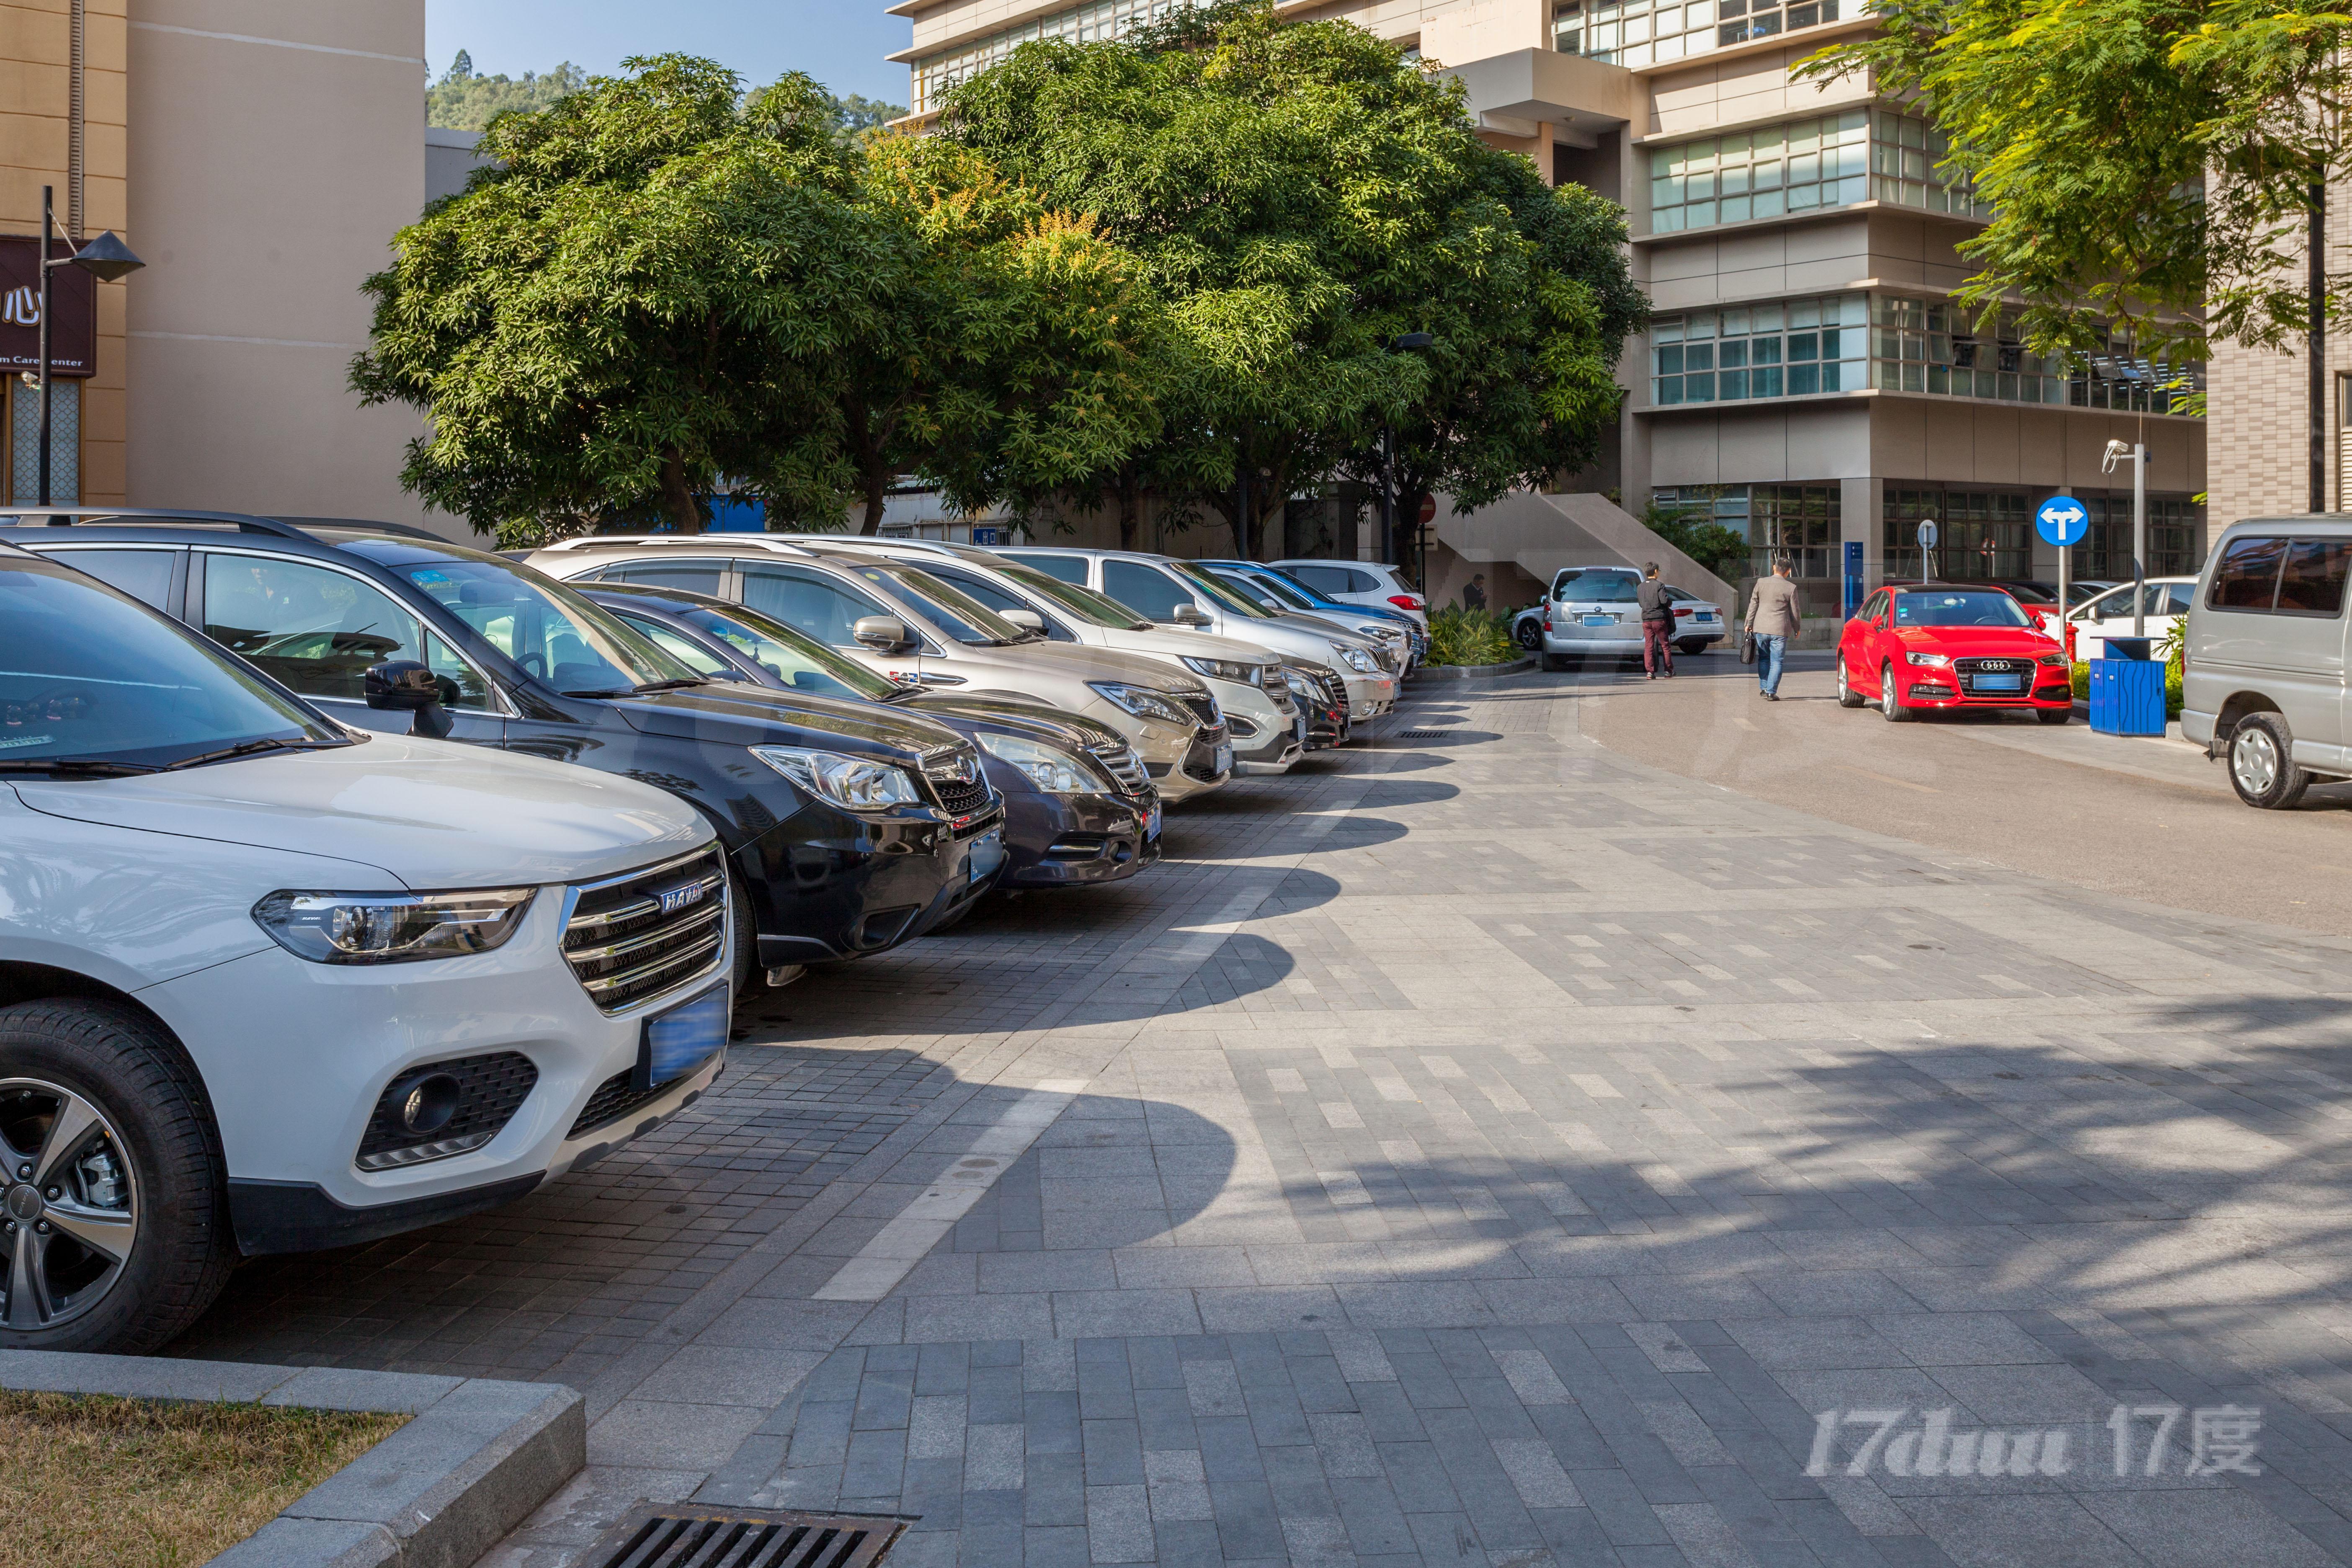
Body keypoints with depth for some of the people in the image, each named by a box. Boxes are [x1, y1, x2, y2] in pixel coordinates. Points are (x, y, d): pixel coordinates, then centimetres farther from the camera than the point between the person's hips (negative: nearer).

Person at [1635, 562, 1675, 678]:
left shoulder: (1640, 587, 8)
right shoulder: (1659, 585, -9)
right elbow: (1664, 600, -16)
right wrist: (1670, 603, 5)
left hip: (1646, 620, 4)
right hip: (1659, 619, -4)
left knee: (1648, 646, 3)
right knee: (1666, 646, 7)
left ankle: (1649, 671, -7)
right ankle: (1668, 671, 11)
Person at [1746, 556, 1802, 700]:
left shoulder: (1761, 583, -1)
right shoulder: (1791, 588, -6)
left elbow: (1753, 605, 4)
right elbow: (1794, 611, 1)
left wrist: (1749, 624, 13)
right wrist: (1796, 629, 15)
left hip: (1761, 628, 2)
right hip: (1780, 630, -2)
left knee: (1763, 659, 17)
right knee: (1776, 662, 2)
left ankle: (1764, 688, 18)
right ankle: (1771, 692, -4)